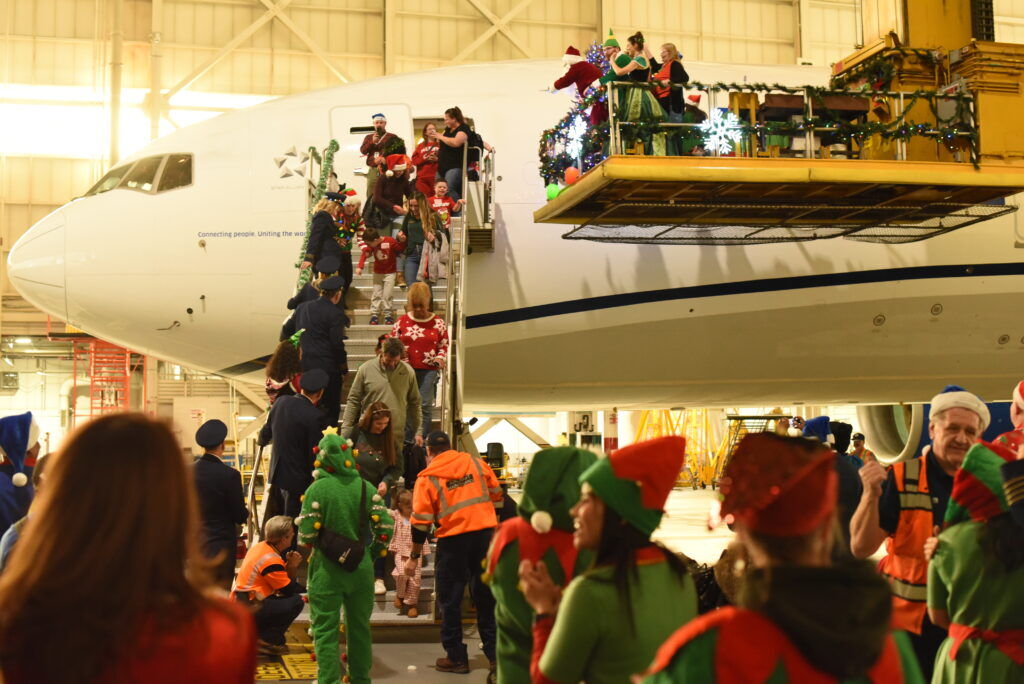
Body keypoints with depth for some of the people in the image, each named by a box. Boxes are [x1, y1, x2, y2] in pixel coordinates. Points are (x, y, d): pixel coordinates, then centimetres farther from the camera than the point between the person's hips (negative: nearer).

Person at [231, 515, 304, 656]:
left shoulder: (260, 547, 11)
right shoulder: (271, 560, -19)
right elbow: (288, 590, -15)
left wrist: (289, 566, 1)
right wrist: (292, 567, -2)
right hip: (249, 610, -10)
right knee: (296, 601, -13)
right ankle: (266, 640, -8)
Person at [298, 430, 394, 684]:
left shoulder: (317, 488, -11)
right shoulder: (366, 488, -1)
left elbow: (306, 533, -13)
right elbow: (385, 527, -4)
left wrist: (308, 542, 10)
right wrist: (372, 553, 11)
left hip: (327, 569, -4)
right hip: (361, 568, 4)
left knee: (325, 631, 3)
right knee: (360, 627, 18)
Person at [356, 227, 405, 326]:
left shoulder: (390, 241, -18)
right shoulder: (371, 245, -7)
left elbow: (401, 250, -4)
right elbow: (364, 254, -17)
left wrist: (401, 241, -23)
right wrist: (359, 267, -30)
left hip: (390, 273, -4)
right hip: (377, 272, 4)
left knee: (387, 295, -6)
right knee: (376, 294, 3)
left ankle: (388, 315, 6)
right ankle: (374, 314, 10)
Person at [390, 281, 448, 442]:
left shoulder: (437, 322, 3)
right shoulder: (402, 321, 6)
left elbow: (444, 345, 10)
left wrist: (440, 358, -8)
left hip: (428, 370, -1)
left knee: (425, 405, -4)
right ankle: (407, 441, 15)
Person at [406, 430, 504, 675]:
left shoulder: (427, 478, -3)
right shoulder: (476, 462, 6)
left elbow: (421, 522, -4)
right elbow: (496, 495, 12)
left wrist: (414, 557, 4)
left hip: (453, 541, -3)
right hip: (485, 534, 4)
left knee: (449, 600, 10)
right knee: (486, 596, 14)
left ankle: (456, 658, 14)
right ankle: (495, 653, 18)